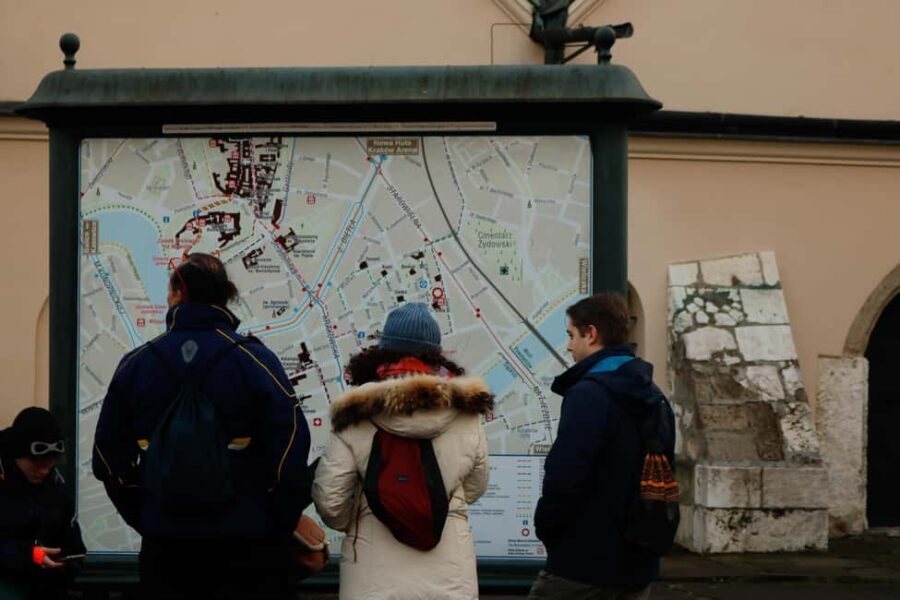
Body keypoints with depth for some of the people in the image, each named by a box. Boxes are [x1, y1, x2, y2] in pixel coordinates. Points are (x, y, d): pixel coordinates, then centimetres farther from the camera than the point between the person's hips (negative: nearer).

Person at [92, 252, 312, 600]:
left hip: (165, 545, 2)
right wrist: (280, 528, -1)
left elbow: (109, 459, 5)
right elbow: (290, 454, -14)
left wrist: (145, 520, 13)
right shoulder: (254, 360, -8)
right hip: (245, 544, -2)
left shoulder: (136, 364, 1)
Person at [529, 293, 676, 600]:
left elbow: (564, 476, -21)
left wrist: (545, 528, -5)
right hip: (638, 564, 8)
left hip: (582, 562, -8)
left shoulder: (588, 393, -15)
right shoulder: (656, 398, 11)